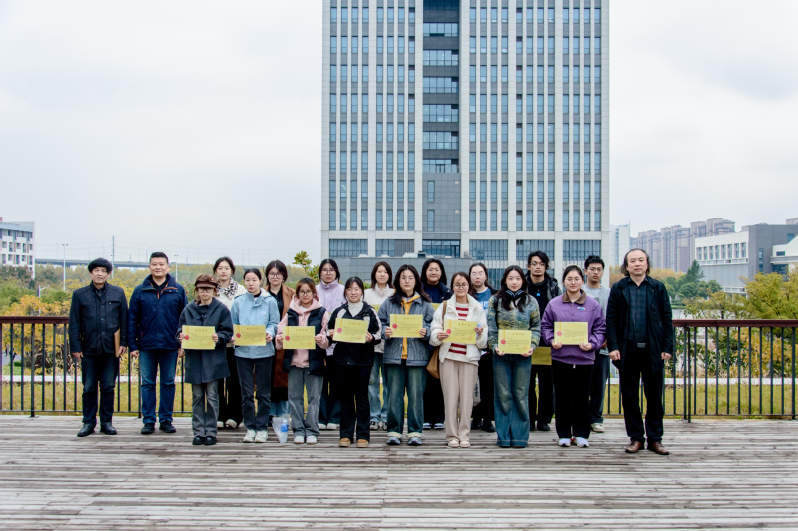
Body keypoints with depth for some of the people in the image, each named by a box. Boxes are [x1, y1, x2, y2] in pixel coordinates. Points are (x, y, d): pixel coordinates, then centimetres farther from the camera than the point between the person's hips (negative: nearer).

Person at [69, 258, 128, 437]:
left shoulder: (118, 293, 7)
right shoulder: (79, 294, 5)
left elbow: (124, 320, 8)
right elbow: (74, 323, 4)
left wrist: (123, 343, 1)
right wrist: (75, 347, -1)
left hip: (111, 349, 0)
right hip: (89, 349, 0)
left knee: (108, 387, 5)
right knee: (89, 388, 6)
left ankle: (106, 422, 15)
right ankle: (89, 422, 16)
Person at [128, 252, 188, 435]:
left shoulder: (178, 290, 3)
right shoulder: (140, 291, 4)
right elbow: (132, 320, 5)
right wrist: (133, 345, -1)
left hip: (170, 345, 0)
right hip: (146, 346, 0)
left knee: (168, 383, 7)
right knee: (147, 383, 6)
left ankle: (166, 419, 17)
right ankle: (148, 420, 15)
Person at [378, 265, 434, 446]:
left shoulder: (425, 304, 8)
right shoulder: (389, 303, 11)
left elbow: (433, 326, 5)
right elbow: (378, 324, 9)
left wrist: (426, 332, -14)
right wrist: (385, 332, -10)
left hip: (417, 356, -1)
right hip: (394, 355, 1)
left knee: (416, 395, 0)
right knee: (394, 395, 2)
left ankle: (415, 432, 10)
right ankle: (394, 432, 12)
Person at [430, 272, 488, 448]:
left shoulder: (477, 308, 11)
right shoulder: (445, 306, 10)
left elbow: (484, 340, 9)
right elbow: (434, 330, 5)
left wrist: (480, 333, -12)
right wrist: (438, 336, -17)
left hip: (469, 356, 0)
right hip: (448, 355, 0)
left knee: (467, 396, 0)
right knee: (450, 396, 0)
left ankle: (464, 435, 9)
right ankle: (452, 435, 7)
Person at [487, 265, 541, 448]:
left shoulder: (531, 302, 8)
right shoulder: (495, 301, 5)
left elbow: (536, 327, 7)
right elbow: (491, 327, 1)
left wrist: (532, 346, -8)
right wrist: (494, 346, -13)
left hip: (523, 356, 1)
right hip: (501, 355, 0)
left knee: (521, 395, 4)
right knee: (503, 395, 3)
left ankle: (520, 436, 12)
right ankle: (503, 436, 11)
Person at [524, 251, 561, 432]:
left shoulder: (554, 288, 7)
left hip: (548, 342, 1)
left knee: (547, 382, 5)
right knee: (528, 381, 2)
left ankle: (544, 419, 15)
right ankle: (529, 419, 11)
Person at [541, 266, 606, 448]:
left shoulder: (592, 305, 3)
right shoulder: (554, 304, 4)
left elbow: (600, 329, 5)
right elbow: (545, 326, 8)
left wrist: (592, 344, -10)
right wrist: (552, 340, -9)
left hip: (584, 358, 0)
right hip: (560, 357, 0)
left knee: (582, 398, 6)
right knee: (562, 397, 6)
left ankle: (581, 434, 18)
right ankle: (564, 434, 17)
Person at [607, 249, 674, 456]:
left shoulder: (658, 288, 4)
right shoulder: (618, 289, 4)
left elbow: (667, 320, 5)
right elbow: (611, 320, 2)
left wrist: (667, 347, -2)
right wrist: (613, 346, -6)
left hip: (653, 350, 0)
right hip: (628, 350, 0)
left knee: (654, 396, 6)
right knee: (629, 396, 6)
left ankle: (655, 438, 17)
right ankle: (636, 437, 18)